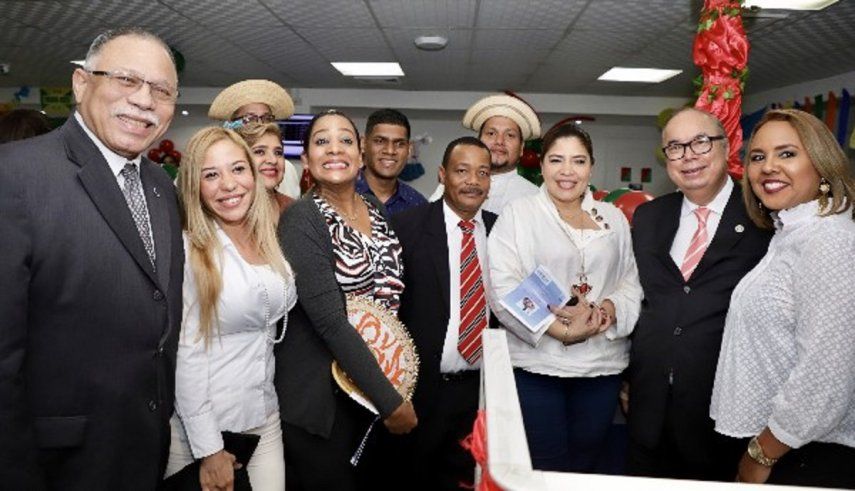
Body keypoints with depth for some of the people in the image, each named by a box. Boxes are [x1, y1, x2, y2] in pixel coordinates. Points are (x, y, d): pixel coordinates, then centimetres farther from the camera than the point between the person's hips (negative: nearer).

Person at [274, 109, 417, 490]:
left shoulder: (375, 211, 4)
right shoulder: (302, 218, -16)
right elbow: (329, 320, -23)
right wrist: (391, 402, -21)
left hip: (376, 382, 7)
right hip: (319, 394, -6)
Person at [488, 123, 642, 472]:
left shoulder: (613, 218, 12)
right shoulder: (517, 214, 0)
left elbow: (632, 282, 10)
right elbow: (503, 289, -9)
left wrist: (609, 309, -12)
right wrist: (562, 331, -16)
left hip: (603, 364, 4)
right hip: (536, 362, -3)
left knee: (585, 466, 14)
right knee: (544, 469, 4)